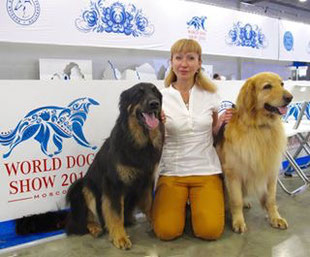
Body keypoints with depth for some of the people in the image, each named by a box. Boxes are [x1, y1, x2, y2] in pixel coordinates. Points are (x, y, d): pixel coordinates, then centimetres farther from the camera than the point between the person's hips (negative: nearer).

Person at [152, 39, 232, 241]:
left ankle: (195, 202, 17)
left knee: (210, 230, -15)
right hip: (171, 171, 0)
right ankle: (180, 202, 17)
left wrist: (221, 123, -6)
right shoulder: (161, 97, -2)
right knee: (166, 231, -15)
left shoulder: (210, 95, 2)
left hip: (206, 170, 1)